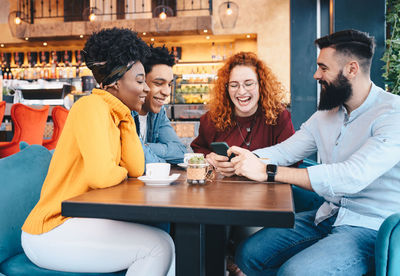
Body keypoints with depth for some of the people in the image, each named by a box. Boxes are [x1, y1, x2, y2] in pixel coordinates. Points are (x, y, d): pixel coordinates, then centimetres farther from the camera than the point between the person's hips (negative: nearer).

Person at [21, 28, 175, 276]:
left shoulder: (115, 113, 8)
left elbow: (136, 169, -1)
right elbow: (101, 176, -30)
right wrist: (120, 172, -7)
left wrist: (126, 115, -1)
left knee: (164, 242, 3)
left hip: (81, 220, 8)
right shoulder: (92, 107, -18)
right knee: (159, 246, -17)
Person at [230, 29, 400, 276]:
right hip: (327, 216, 7)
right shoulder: (326, 113, 9)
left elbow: (353, 177, -29)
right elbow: (285, 151, 9)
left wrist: (268, 171, -31)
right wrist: (244, 158, -12)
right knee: (249, 255, -6)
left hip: (371, 228, -6)